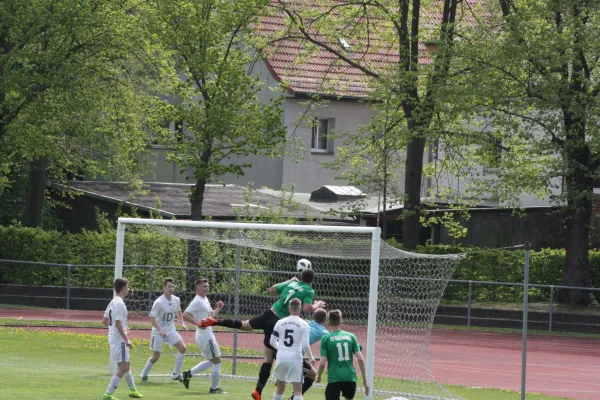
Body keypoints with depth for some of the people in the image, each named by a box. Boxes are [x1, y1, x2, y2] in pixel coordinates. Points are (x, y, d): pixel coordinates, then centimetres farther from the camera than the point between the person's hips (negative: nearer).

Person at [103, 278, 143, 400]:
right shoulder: (120, 304, -18)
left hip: (113, 338, 10)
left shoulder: (113, 302, 12)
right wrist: (127, 339, -24)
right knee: (122, 368, -10)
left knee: (127, 366, 23)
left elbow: (106, 320, 19)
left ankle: (132, 390, 36)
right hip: (119, 340, -10)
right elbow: (118, 323, -24)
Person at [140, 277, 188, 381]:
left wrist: (182, 323, 7)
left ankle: (176, 374, -4)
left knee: (182, 347, -13)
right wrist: (160, 330, -32)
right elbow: (152, 318, -21)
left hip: (171, 330, 5)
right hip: (158, 331, -5)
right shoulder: (159, 302, -21)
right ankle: (144, 374, 25)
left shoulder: (176, 300, -2)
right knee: (156, 356, -1)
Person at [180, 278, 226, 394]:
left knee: (212, 361, 20)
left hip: (207, 334, 10)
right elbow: (185, 315, -24)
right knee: (217, 362, -2)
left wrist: (218, 309, 10)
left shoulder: (205, 300, 14)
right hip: (205, 335, -10)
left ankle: (189, 373, 19)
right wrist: (198, 323, -29)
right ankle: (214, 388, 5)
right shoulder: (197, 301, -16)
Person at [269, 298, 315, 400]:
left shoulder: (280, 323, 6)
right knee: (298, 391, -3)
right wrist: (311, 358, 7)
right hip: (295, 358, -4)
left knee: (280, 389, 18)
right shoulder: (304, 324, -5)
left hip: (281, 357, 4)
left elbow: (272, 342, 12)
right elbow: (305, 345, -10)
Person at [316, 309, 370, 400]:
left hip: (334, 379, -3)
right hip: (350, 378, 3)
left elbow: (322, 363, -6)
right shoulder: (350, 336, 6)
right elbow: (360, 359, 1)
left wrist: (318, 376, 13)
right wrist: (365, 379, 9)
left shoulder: (326, 338, -2)